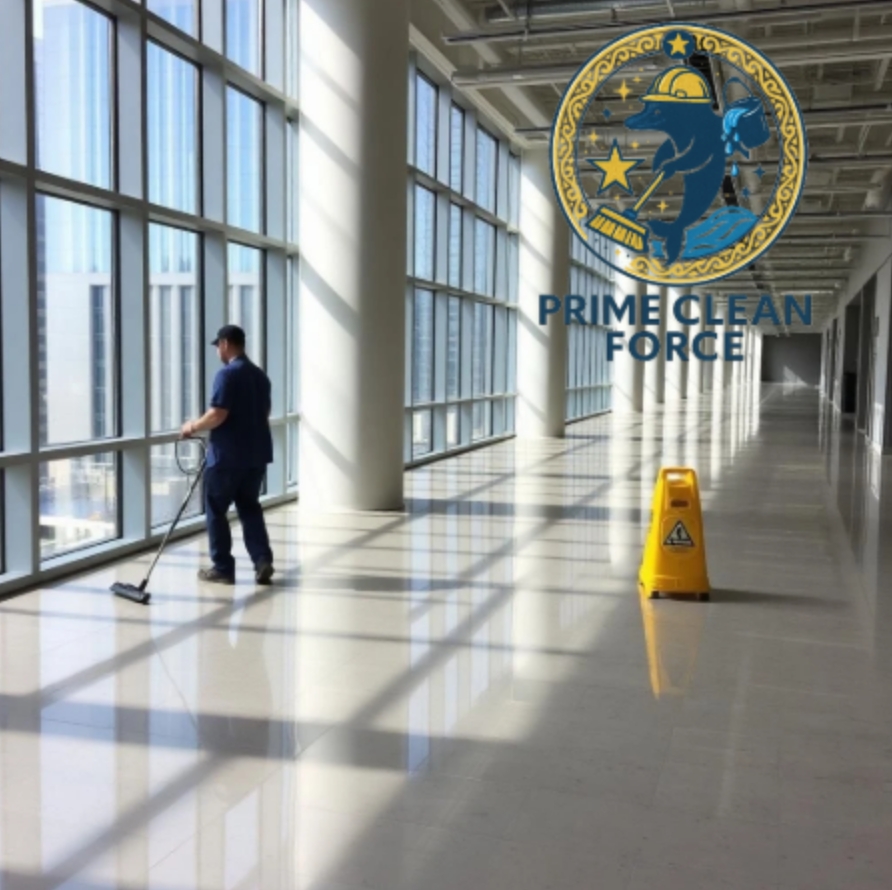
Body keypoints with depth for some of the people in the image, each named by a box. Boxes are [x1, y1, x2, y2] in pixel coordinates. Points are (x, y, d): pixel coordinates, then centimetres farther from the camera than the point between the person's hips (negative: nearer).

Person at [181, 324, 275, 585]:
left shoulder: (227, 374, -14)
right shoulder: (260, 375, 13)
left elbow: (218, 414, -21)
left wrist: (194, 427, -6)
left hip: (227, 455, -8)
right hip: (256, 453, 8)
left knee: (216, 509, 5)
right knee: (250, 506, 15)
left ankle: (223, 568, 8)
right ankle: (263, 560, 3)